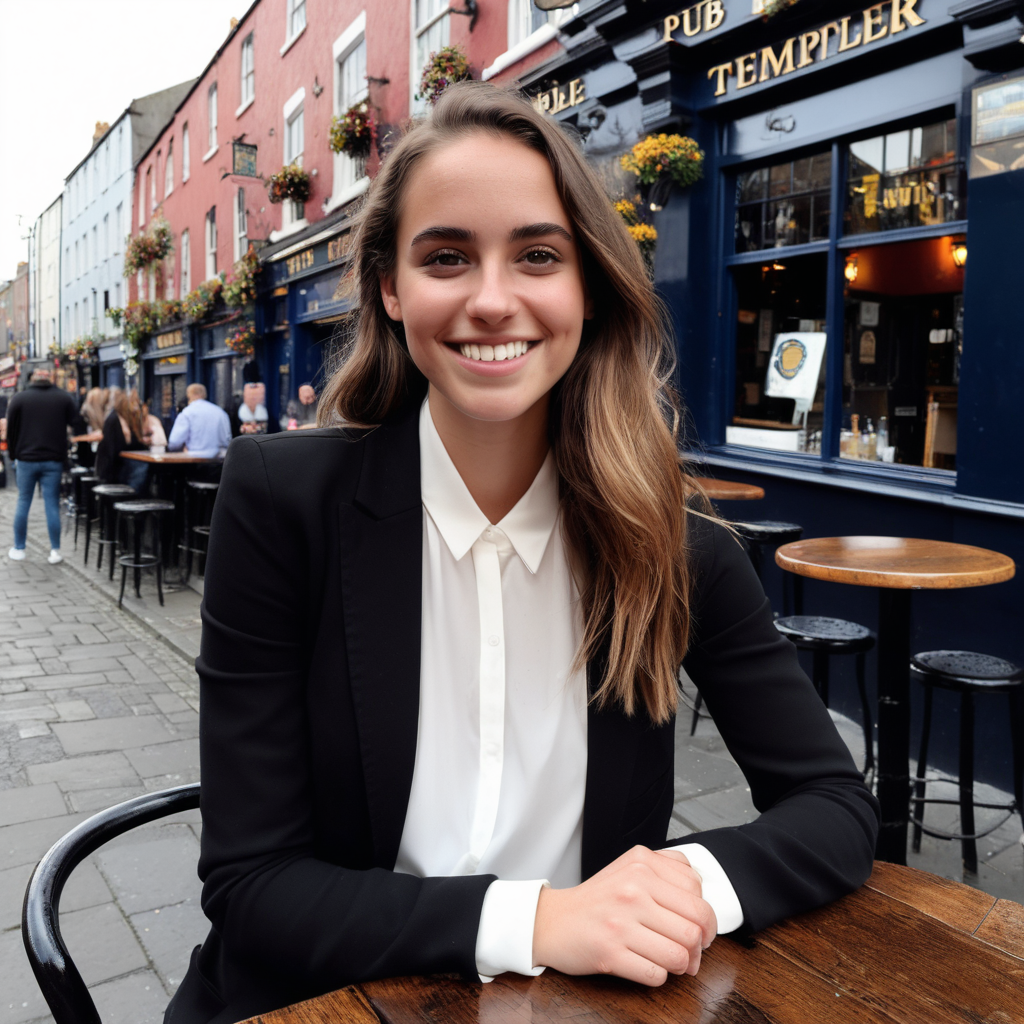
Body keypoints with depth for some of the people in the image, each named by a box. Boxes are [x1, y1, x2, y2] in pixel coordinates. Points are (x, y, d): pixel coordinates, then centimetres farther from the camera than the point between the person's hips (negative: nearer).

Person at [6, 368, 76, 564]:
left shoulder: (19, 398, 2)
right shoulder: (65, 398, 4)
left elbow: (11, 431, 4)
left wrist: (14, 455, 14)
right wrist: (65, 456, 14)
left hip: (26, 459, 0)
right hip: (54, 461, 0)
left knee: (23, 504, 9)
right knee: (52, 505, 1)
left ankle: (18, 550, 14)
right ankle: (55, 552, 0)